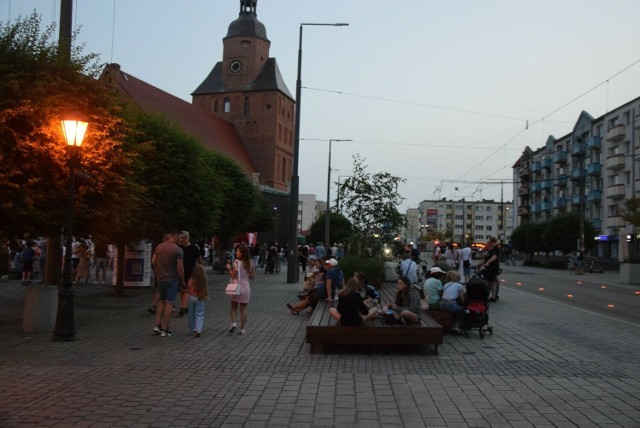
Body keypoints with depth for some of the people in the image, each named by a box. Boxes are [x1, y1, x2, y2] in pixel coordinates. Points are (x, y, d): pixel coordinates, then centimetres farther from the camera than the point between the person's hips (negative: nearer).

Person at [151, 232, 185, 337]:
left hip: (160, 278, 5)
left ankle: (157, 325, 12)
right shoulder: (178, 249, -14)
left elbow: (153, 262, 7)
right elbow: (180, 267, -16)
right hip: (172, 279, -5)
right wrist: (182, 281, -7)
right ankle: (165, 329, 3)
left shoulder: (159, 247, 3)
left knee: (161, 301, 20)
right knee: (169, 303, 1)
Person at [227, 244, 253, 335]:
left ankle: (233, 323, -3)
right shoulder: (249, 263, 1)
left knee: (234, 307, 14)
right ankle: (243, 329, 11)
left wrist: (229, 268, -1)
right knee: (243, 309, 8)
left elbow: (233, 276, -15)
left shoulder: (236, 262, -14)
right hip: (246, 288, 3)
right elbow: (251, 277, 8)